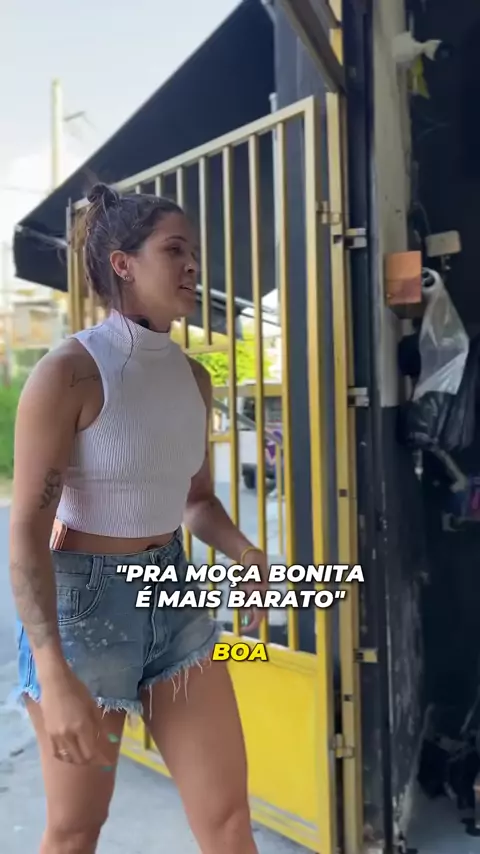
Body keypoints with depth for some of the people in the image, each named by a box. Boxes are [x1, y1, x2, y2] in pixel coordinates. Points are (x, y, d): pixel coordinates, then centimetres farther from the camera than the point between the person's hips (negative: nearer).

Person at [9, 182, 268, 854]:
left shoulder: (194, 378, 4)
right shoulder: (68, 372, -17)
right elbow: (27, 532, -18)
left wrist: (247, 555, -4)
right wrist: (55, 677, -24)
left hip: (173, 593, 6)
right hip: (83, 599, -5)